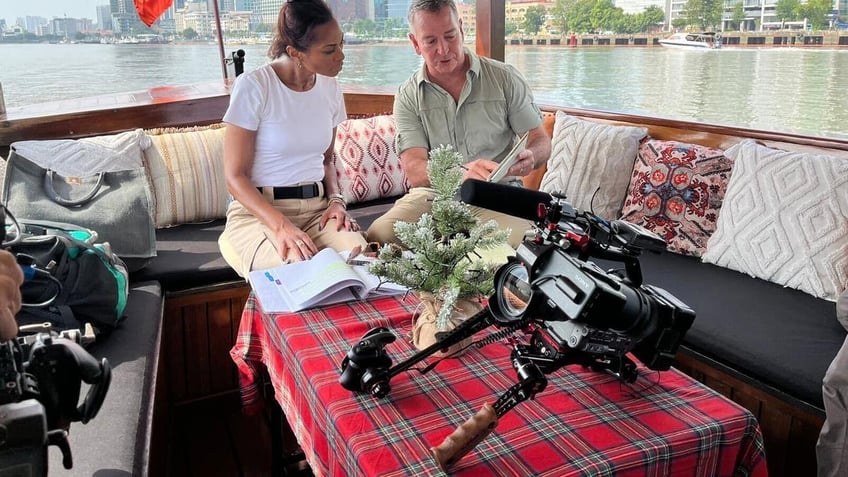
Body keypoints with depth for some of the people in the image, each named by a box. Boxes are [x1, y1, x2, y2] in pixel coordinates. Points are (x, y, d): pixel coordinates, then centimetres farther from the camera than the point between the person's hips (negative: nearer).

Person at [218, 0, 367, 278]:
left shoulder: (329, 88, 8)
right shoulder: (253, 86, -11)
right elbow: (235, 177, -10)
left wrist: (336, 200, -1)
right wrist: (282, 225, -24)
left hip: (316, 207, 5)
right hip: (257, 211, -4)